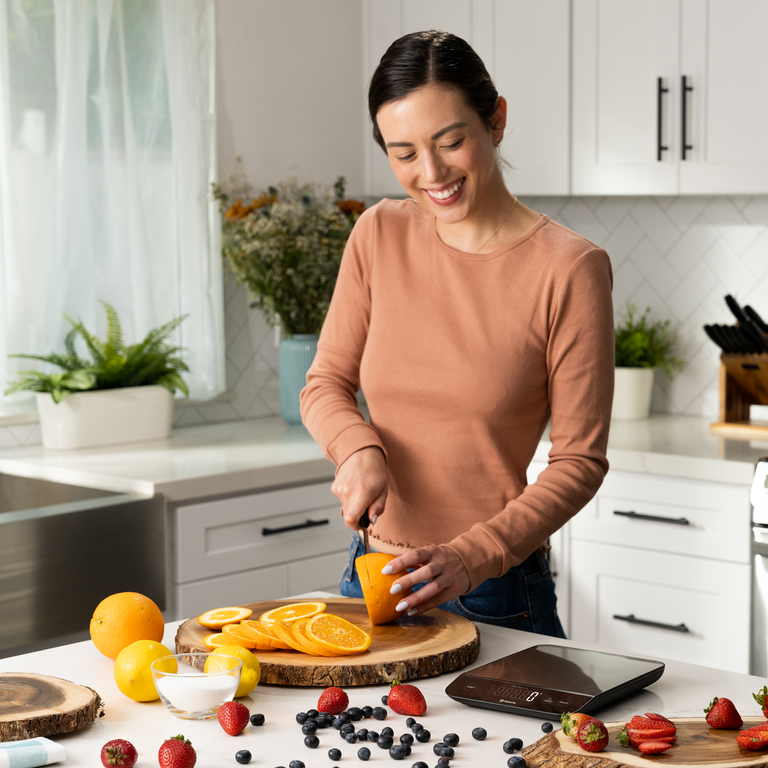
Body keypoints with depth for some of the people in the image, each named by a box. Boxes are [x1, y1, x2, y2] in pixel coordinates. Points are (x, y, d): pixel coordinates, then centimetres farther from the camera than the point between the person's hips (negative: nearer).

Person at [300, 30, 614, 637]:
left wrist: (470, 557, -22)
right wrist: (360, 449, -15)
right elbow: (325, 384, 7)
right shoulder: (380, 235, 0)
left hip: (496, 597, -4)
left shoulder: (570, 268, -13)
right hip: (373, 579, 4)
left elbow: (579, 461, -11)